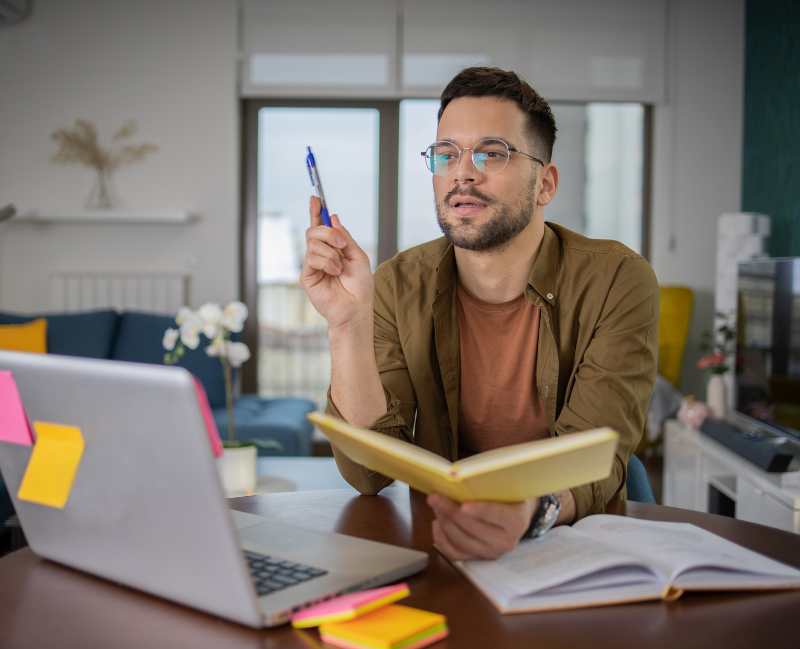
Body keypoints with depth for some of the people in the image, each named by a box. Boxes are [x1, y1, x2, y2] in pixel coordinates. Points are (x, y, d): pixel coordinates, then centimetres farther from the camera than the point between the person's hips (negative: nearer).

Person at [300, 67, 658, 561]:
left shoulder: (616, 281, -10)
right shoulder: (399, 288, -4)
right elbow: (368, 474, -11)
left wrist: (531, 510, -41)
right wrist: (348, 322, -24)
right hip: (439, 542, 1)